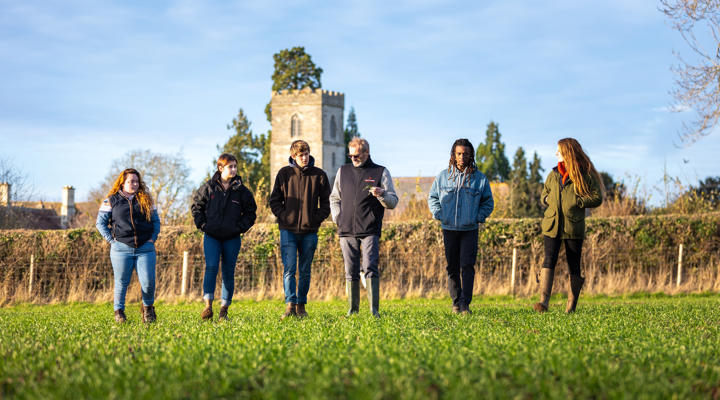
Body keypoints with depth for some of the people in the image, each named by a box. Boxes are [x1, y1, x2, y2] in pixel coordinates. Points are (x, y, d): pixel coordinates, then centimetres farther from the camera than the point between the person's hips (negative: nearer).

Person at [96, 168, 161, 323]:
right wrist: (111, 240, -1)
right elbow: (100, 222, 8)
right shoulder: (111, 201, 6)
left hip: (145, 248, 1)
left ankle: (148, 307, 19)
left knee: (148, 282, -6)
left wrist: (153, 238, 6)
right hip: (121, 248, -1)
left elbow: (156, 221, 20)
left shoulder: (146, 200, 15)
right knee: (121, 282, -1)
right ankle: (119, 311, 13)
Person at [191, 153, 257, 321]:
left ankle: (224, 311, 9)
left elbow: (250, 212, 12)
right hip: (211, 236, -1)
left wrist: (240, 227, -1)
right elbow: (196, 206, 11)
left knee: (228, 272, 3)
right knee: (211, 267, -18)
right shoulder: (209, 187, -1)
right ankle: (208, 306, -17)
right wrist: (203, 224, 1)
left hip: (232, 238, 1)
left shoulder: (241, 190, 1)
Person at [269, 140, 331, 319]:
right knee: (289, 269, -10)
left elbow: (326, 202, 9)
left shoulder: (319, 175, 4)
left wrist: (317, 219, -3)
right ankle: (290, 305, -13)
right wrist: (283, 216, -5)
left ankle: (301, 306, 15)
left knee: (305, 271, 8)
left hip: (310, 231, 1)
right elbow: (274, 200, 7)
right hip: (288, 230, -1)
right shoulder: (284, 173, 3)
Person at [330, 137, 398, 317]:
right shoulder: (343, 171, 15)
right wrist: (337, 217, 10)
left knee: (370, 268, -13)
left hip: (370, 231, -3)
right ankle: (353, 309, 12)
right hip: (346, 231, 3)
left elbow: (393, 202, 4)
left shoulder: (381, 172, 6)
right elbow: (334, 198, 26)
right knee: (351, 271, 4)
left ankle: (374, 309, -14)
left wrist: (381, 194, -17)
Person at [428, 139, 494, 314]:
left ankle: (465, 303, -10)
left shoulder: (479, 178, 2)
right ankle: (456, 302, 15)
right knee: (452, 267, 7)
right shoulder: (443, 176, 5)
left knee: (467, 266, -10)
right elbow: (432, 197, 16)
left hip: (470, 229, -2)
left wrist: (479, 217, -2)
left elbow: (488, 202, 12)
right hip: (449, 229, 2)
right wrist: (438, 213, 0)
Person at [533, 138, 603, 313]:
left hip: (573, 226, -3)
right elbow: (544, 194, 28)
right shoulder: (554, 174, 15)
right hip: (552, 225, 3)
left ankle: (571, 305, 10)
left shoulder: (585, 174, 0)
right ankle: (543, 301, -23)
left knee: (574, 266, 3)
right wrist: (547, 199, 5)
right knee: (549, 260, -13)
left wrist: (577, 202, -12)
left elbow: (597, 198, -3)